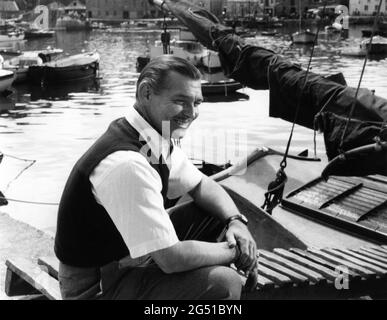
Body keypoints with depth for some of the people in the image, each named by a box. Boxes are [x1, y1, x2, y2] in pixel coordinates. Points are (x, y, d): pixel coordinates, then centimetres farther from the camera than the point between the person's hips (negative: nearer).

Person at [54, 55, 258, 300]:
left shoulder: (158, 136, -4)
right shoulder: (127, 164, -32)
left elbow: (202, 186, 11)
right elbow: (172, 259, -30)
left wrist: (236, 222, -8)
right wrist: (234, 250, -15)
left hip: (129, 257, 9)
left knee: (218, 214, 5)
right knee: (224, 282, -23)